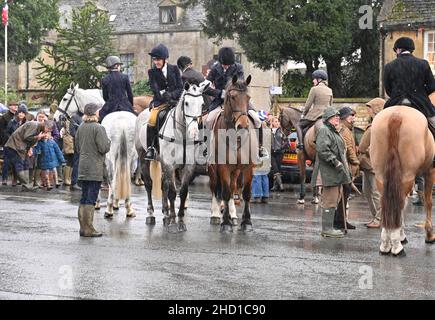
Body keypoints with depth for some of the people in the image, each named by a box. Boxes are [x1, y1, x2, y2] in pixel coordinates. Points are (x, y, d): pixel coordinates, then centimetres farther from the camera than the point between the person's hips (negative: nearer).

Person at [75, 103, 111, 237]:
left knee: (84, 198, 13)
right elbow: (104, 148, -17)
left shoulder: (81, 128, 8)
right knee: (91, 199, -4)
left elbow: (77, 147, 16)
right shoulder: (98, 128, -14)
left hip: (82, 168, 7)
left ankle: (83, 227, 18)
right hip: (95, 169, -7)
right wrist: (108, 141, 2)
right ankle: (88, 228, -1)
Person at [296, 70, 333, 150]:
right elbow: (330, 105, 15)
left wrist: (303, 114, 6)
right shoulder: (330, 91, 9)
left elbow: (308, 104, -7)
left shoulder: (314, 89, -10)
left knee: (299, 125, 10)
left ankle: (300, 144, -7)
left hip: (315, 115, -7)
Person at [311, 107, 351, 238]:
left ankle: (329, 227, 19)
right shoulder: (324, 131, -11)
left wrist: (342, 164, 20)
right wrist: (335, 162, -23)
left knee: (335, 200, 13)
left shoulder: (334, 132, 22)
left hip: (337, 173, 11)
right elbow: (322, 149, -24)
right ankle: (327, 228, -6)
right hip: (329, 173, -11)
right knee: (330, 200, -9)